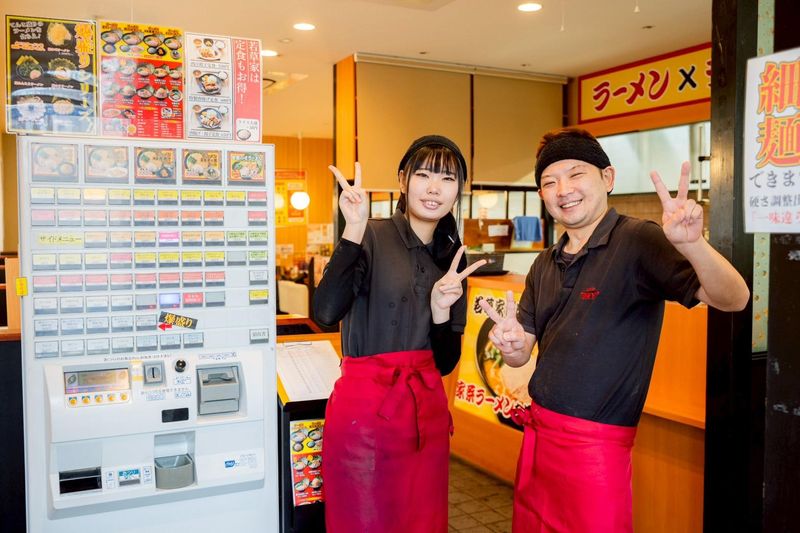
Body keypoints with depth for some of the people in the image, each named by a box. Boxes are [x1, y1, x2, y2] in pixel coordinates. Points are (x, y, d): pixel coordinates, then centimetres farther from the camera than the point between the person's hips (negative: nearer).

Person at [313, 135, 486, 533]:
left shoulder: (452, 257, 7)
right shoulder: (372, 238, -9)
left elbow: (446, 362, 6)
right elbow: (326, 313, -26)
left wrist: (441, 309, -11)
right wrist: (354, 229, -29)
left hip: (427, 410, 6)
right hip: (366, 407, -5)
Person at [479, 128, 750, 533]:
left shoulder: (638, 241, -13)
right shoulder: (545, 265, 7)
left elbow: (733, 300, -24)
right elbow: (521, 354, 9)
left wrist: (692, 244, -43)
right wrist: (510, 343, -15)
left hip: (596, 443, -6)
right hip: (537, 431, 7)